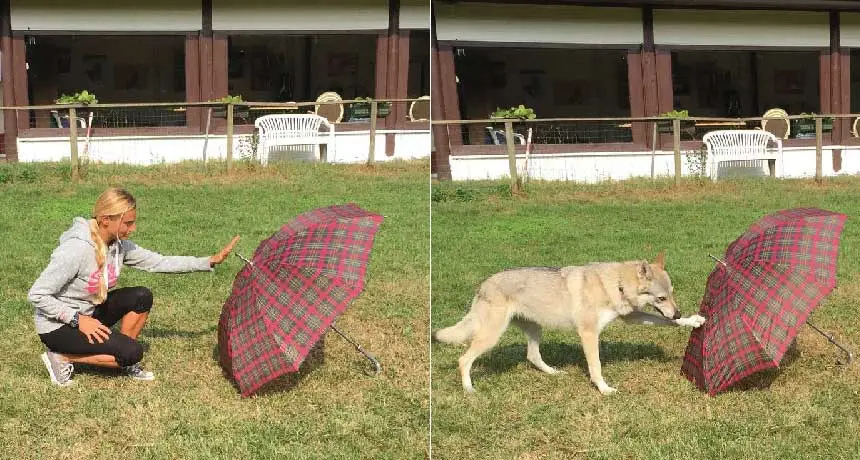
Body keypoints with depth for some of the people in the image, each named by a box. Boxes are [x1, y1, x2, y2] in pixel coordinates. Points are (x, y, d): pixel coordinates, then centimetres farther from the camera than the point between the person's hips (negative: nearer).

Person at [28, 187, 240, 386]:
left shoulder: (119, 245, -6)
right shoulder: (77, 250, -29)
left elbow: (159, 262, 0)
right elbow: (37, 295, -26)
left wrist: (210, 261, -4)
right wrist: (78, 320, -28)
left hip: (88, 314, 8)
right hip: (58, 327, -8)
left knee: (141, 297, -8)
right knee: (132, 352, -19)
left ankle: (126, 363, 6)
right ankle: (62, 357, -5)